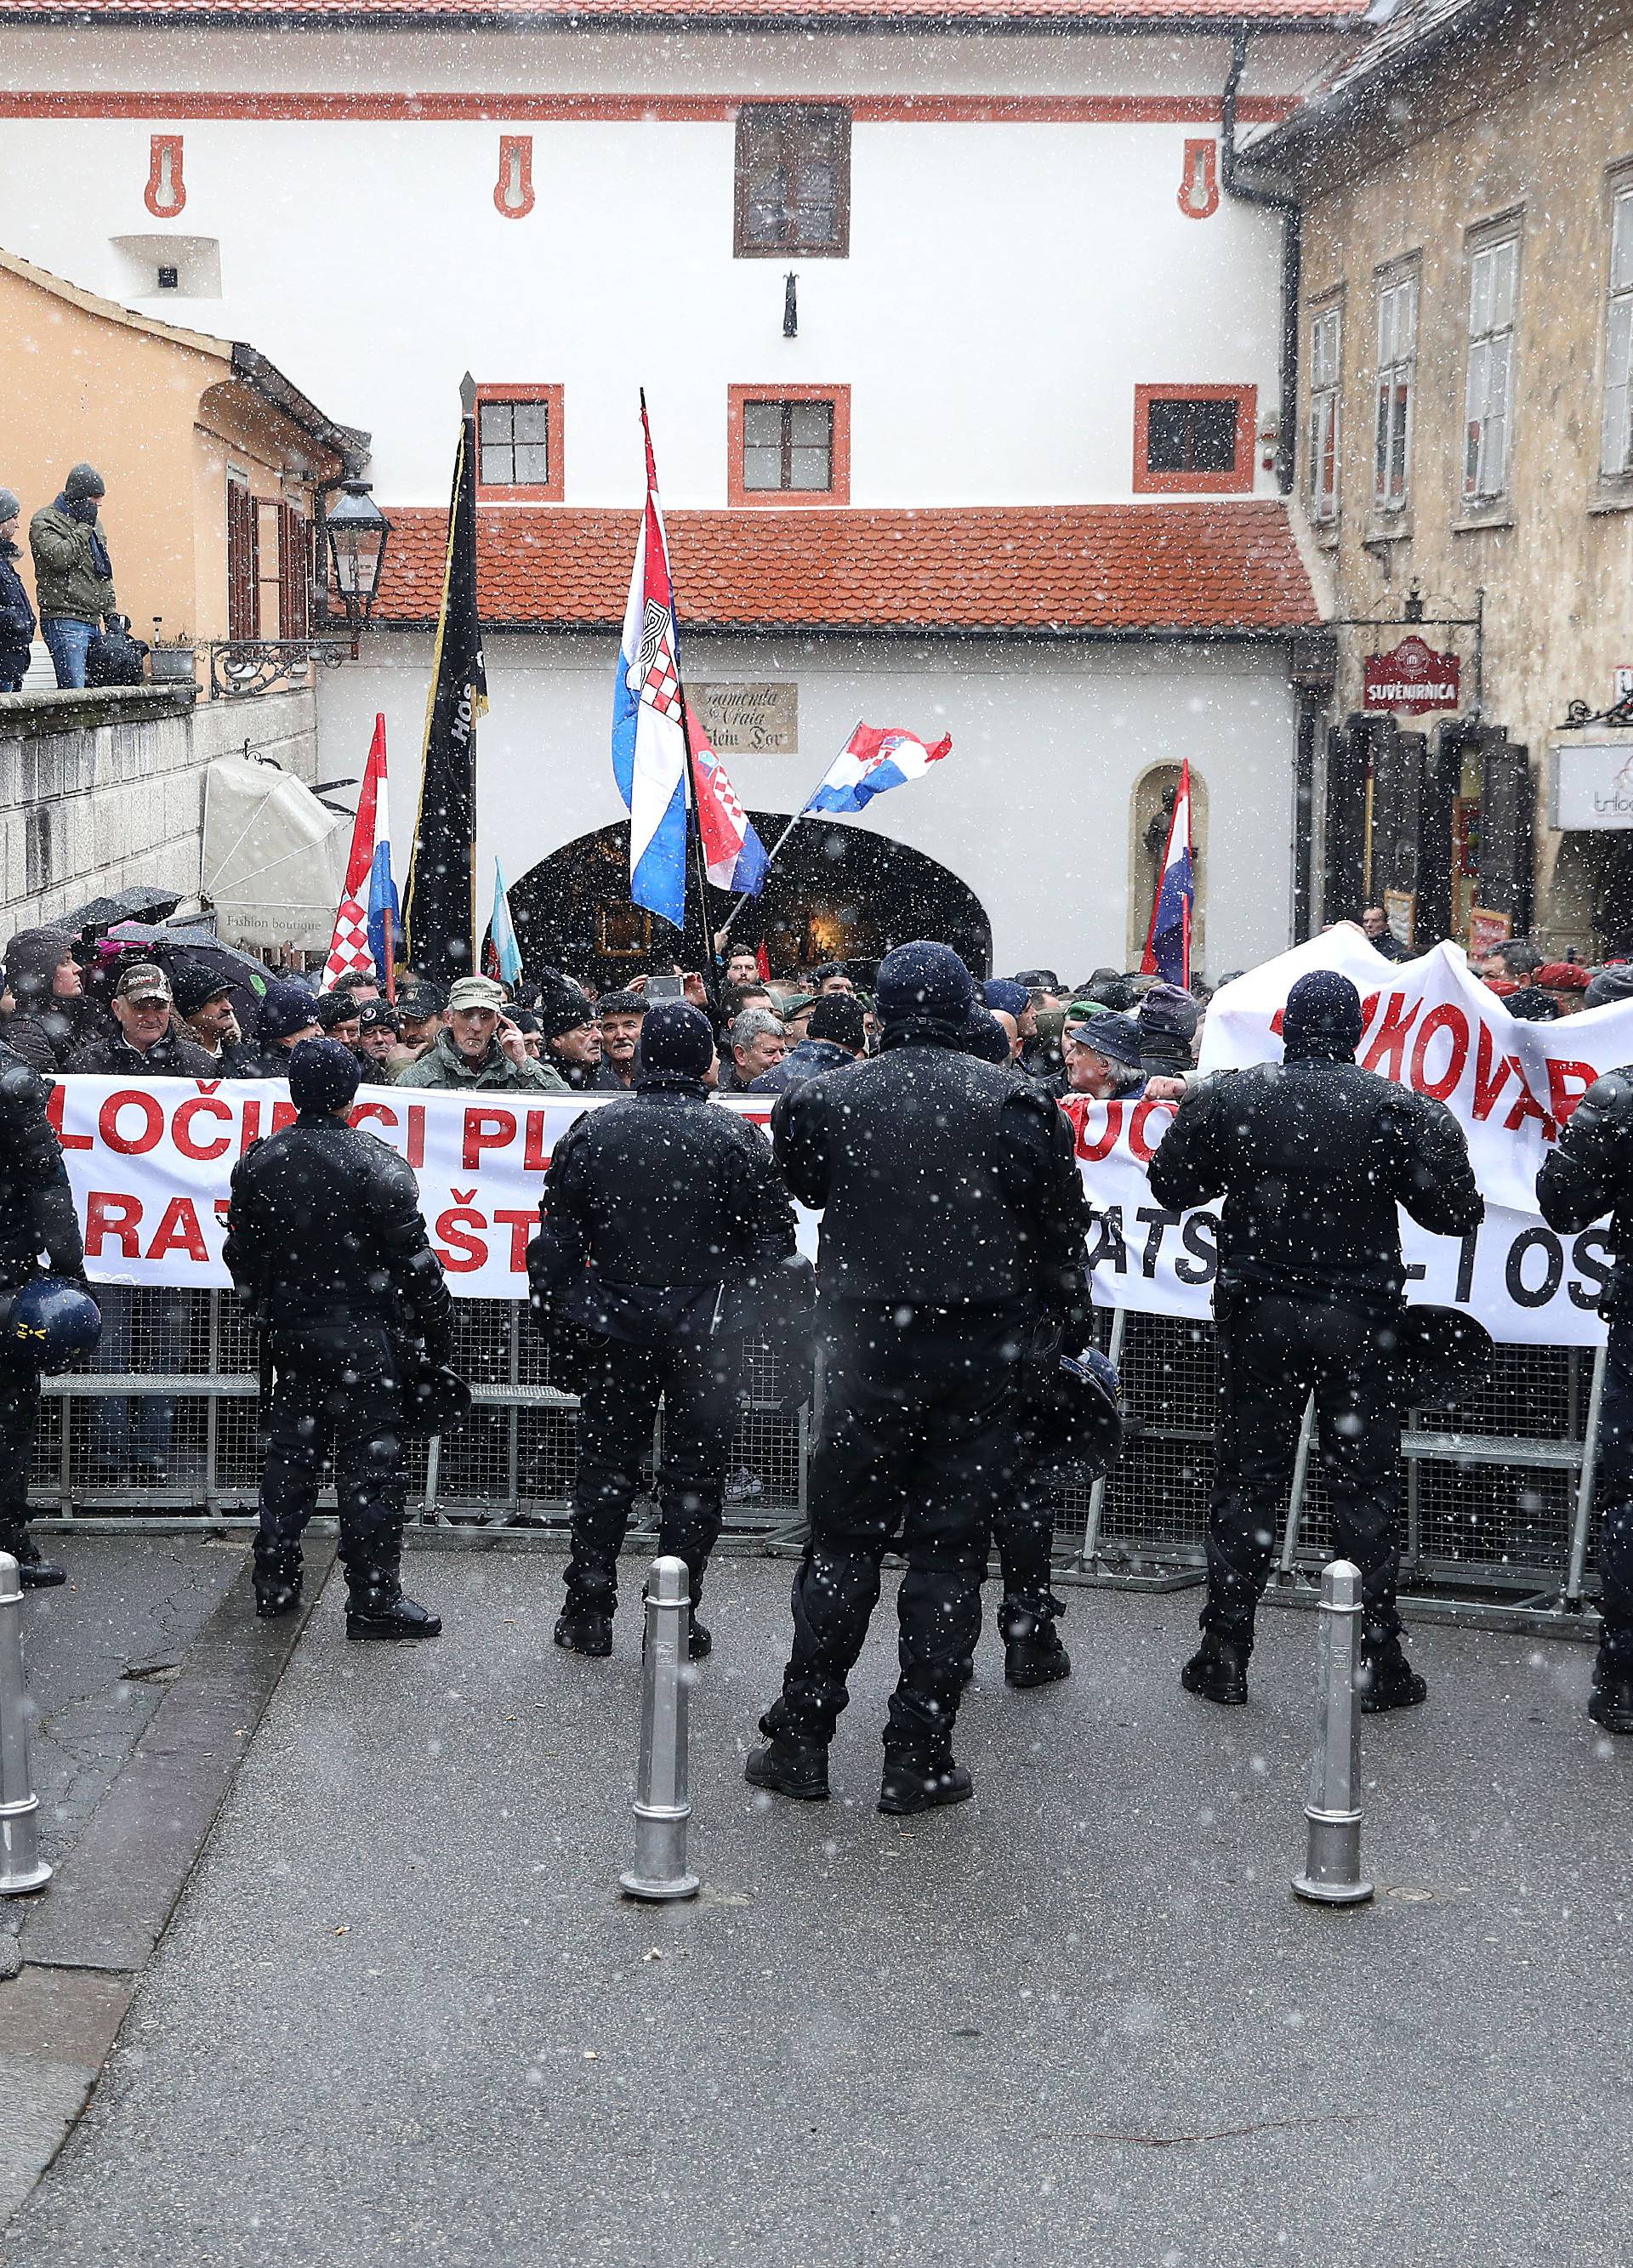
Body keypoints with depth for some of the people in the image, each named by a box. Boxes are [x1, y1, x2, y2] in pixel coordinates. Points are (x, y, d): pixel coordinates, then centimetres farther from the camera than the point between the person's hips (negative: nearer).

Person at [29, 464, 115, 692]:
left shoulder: (92, 525, 23)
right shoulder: (45, 520, -2)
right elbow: (58, 557, -20)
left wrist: (111, 612, 19)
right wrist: (82, 529, -10)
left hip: (92, 622, 8)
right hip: (64, 622, -8)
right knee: (74, 691, -17)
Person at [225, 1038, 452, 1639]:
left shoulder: (258, 1162, 4)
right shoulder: (375, 1163, -12)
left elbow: (241, 1257, 11)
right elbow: (414, 1259, -11)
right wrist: (438, 1332, -1)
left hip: (291, 1335, 5)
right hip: (365, 1336, -5)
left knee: (288, 1454, 14)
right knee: (369, 1462, -2)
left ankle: (275, 1583, 21)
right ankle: (374, 1600, -1)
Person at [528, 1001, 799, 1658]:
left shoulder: (594, 1129, -1)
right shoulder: (735, 1137, -8)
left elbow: (558, 1231, 2)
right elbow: (773, 1239, -5)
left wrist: (553, 1305, 11)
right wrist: (748, 1308, 5)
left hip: (617, 1326, 2)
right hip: (708, 1333, -2)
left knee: (605, 1466, 11)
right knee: (694, 1472, 7)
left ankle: (587, 1612, 13)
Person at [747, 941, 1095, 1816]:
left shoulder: (827, 1098, -3)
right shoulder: (1014, 1102, -3)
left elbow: (803, 1185, 13)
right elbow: (1063, 1222, 1)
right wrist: (1070, 1317, 12)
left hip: (868, 1348, 0)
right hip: (983, 1351, 0)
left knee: (842, 1540, 9)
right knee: (950, 1548, 4)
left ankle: (800, 1739, 12)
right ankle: (918, 1758, 7)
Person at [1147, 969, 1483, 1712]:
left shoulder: (1231, 1098, -3)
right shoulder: (1395, 1108, -6)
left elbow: (1170, 1185, 6)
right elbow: (1454, 1212, -4)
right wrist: (1440, 1141, 13)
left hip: (1258, 1316, 1)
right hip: (1356, 1318, -1)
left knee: (1247, 1481, 8)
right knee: (1363, 1488, 6)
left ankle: (1224, 1656, 10)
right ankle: (1377, 1662, 8)